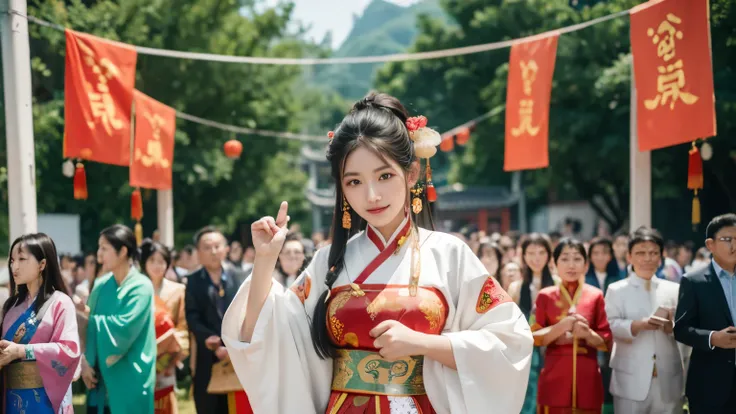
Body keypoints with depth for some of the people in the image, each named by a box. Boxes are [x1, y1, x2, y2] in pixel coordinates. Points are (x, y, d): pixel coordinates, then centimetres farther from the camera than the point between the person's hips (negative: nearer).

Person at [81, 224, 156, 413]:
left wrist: (90, 320, -7)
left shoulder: (141, 287, -11)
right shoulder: (101, 285, 7)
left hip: (130, 380, -6)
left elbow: (123, 327, -20)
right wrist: (85, 360, -8)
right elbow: (90, 324, 6)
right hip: (102, 377, 6)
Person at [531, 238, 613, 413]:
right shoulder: (545, 295, 4)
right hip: (554, 376, 0)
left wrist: (588, 334, -15)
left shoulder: (596, 295, 5)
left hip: (587, 377, 0)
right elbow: (535, 337, 1)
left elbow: (607, 342, 4)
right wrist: (561, 326, -14)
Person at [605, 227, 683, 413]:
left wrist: (672, 326, -14)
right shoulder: (616, 290, 4)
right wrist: (638, 325, -26)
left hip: (668, 380, 3)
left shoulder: (673, 289, 12)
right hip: (631, 380, -3)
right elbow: (610, 326, -8)